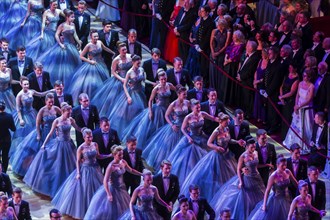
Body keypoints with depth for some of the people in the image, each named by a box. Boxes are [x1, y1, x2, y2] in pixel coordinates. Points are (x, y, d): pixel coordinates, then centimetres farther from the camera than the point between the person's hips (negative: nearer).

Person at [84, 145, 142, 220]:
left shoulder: (123, 162, -4)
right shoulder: (111, 166, -24)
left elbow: (131, 170, 16)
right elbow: (105, 181, -24)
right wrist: (109, 195, -26)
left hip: (121, 188, 7)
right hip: (113, 189, -7)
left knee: (122, 209, 13)